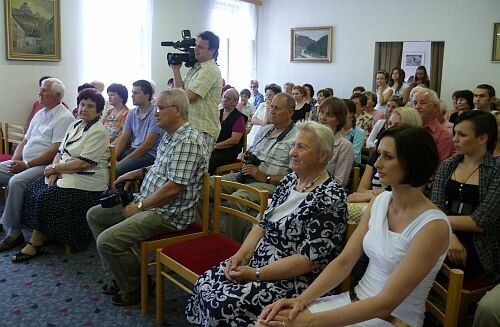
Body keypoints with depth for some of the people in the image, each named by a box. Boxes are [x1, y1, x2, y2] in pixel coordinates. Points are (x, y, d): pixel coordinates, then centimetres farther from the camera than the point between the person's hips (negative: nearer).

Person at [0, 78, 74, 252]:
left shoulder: (64, 118, -10)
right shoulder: (39, 114, 18)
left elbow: (55, 151, -18)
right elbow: (25, 141, 21)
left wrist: (26, 164, -18)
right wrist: (14, 161, 2)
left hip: (43, 166, -9)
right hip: (23, 163, 9)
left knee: (16, 182, -31)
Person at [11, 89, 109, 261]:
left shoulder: (98, 132, -13)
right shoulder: (75, 125, 14)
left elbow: (83, 163, -20)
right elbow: (60, 151, 13)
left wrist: (55, 168, -12)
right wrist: (54, 171, -6)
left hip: (86, 181, -9)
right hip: (64, 174, 9)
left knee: (46, 197, -21)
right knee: (32, 189, -6)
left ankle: (36, 244, -5)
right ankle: (38, 236, 0)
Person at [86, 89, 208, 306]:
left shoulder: (187, 141, -21)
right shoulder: (169, 135, 12)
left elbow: (173, 188, -25)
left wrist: (140, 206, -16)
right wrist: (138, 173, 13)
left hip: (168, 213, -11)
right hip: (148, 203, 11)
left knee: (107, 241, -22)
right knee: (95, 215, 14)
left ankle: (133, 288, 5)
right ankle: (120, 275, 20)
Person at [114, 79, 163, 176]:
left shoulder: (155, 114, -12)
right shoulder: (131, 113, 11)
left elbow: (147, 145, -16)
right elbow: (123, 139, 9)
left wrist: (122, 161, -17)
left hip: (149, 154, -7)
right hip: (133, 149, 7)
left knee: (116, 170, -27)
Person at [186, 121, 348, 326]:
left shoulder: (330, 197, -19)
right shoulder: (289, 180, 6)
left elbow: (310, 259, -21)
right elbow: (264, 224, 10)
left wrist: (256, 274, -20)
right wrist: (241, 255, -6)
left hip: (295, 281, -8)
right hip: (260, 261, 8)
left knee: (220, 304, -20)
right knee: (205, 284, -5)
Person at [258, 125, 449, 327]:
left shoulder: (433, 226, -20)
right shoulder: (380, 201, 1)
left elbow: (387, 302, -22)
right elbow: (344, 262, 1)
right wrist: (301, 299, -13)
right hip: (354, 302, 6)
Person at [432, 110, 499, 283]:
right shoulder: (448, 165, 8)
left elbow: (480, 222, -12)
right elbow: (436, 206, -1)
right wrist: (450, 235, -18)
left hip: (478, 250, -4)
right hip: (444, 238, 4)